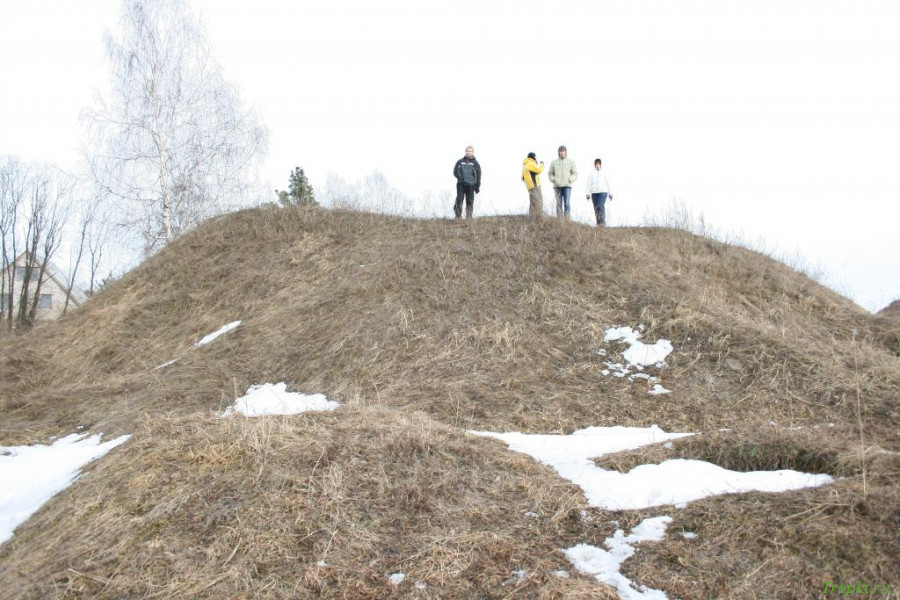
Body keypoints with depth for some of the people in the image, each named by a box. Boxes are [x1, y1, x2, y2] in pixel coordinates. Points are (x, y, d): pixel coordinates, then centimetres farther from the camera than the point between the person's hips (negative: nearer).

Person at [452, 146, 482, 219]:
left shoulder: (475, 163, 7)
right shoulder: (460, 161, 9)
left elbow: (478, 175, 7)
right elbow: (455, 171, 14)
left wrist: (477, 186, 2)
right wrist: (459, 176, -6)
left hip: (471, 185, 0)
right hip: (460, 184, 0)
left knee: (470, 202, 1)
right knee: (459, 200, -6)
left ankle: (469, 218, 5)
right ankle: (458, 217, 1)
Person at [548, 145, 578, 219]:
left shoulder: (571, 162, 6)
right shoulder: (554, 162, 10)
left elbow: (575, 174, 4)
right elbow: (550, 173, 16)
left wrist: (569, 180, -12)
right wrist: (553, 180, -2)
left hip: (567, 186, -1)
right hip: (557, 186, 1)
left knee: (566, 204, -9)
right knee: (559, 204, -2)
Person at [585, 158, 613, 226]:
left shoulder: (604, 174, 12)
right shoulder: (591, 174, 11)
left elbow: (607, 184, 17)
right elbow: (588, 184, 5)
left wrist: (610, 194, 16)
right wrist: (587, 194, -6)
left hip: (603, 192, -2)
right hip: (594, 192, 2)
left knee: (601, 206, -20)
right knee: (596, 208, 0)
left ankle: (603, 222, -25)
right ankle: (598, 223, 7)